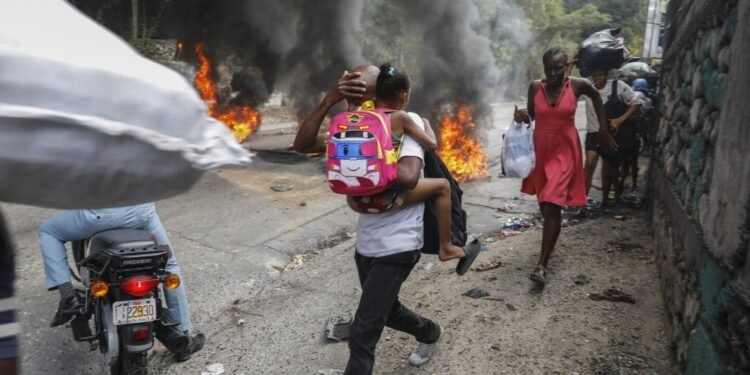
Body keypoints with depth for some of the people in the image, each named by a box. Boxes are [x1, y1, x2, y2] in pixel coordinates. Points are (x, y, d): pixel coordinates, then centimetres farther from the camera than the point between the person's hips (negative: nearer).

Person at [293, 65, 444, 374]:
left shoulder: (404, 129, -17)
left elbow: (407, 177, -40)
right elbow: (302, 144, -9)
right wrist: (329, 100, -20)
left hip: (396, 247, -8)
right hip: (365, 244, 8)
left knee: (362, 335, -6)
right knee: (386, 310, 28)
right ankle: (429, 333, 57)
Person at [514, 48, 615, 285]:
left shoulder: (577, 85, -8)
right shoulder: (535, 87, -4)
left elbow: (596, 97, 13)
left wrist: (604, 131, 14)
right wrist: (522, 116, -14)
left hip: (564, 151, -3)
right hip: (540, 149, 3)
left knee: (553, 205, -13)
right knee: (544, 202, 18)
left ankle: (542, 264, -13)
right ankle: (549, 243, 45)